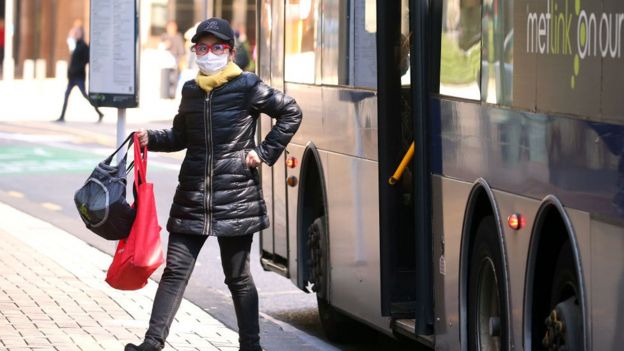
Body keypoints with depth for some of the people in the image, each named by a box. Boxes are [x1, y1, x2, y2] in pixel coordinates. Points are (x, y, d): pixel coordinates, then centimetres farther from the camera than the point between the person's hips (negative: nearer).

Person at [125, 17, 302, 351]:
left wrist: (265, 152, -2)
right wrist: (151, 138, 5)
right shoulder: (191, 90, 11)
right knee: (175, 271, 0)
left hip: (235, 198, -4)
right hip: (192, 197, 4)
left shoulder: (247, 87, -4)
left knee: (238, 277, 5)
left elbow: (291, 113, 3)